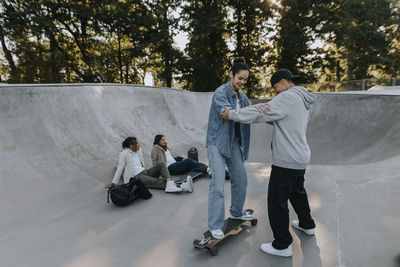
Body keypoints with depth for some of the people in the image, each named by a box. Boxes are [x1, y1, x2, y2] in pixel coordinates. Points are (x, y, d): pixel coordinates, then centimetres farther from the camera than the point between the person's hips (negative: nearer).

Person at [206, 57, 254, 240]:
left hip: (233, 141, 8)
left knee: (240, 178, 14)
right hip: (217, 141, -8)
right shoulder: (220, 92, -13)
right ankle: (215, 225, 3)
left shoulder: (242, 96, 10)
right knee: (218, 182, -10)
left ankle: (236, 212, 35)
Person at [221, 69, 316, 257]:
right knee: (297, 192, 28)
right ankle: (307, 224, 48)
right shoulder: (301, 100, 15)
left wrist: (232, 114, -11)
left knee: (277, 201, 0)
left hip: (287, 161, -11)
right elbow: (277, 118, 17)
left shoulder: (288, 97, -17)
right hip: (300, 158, 11)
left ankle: (282, 245, 12)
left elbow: (262, 112, -21)